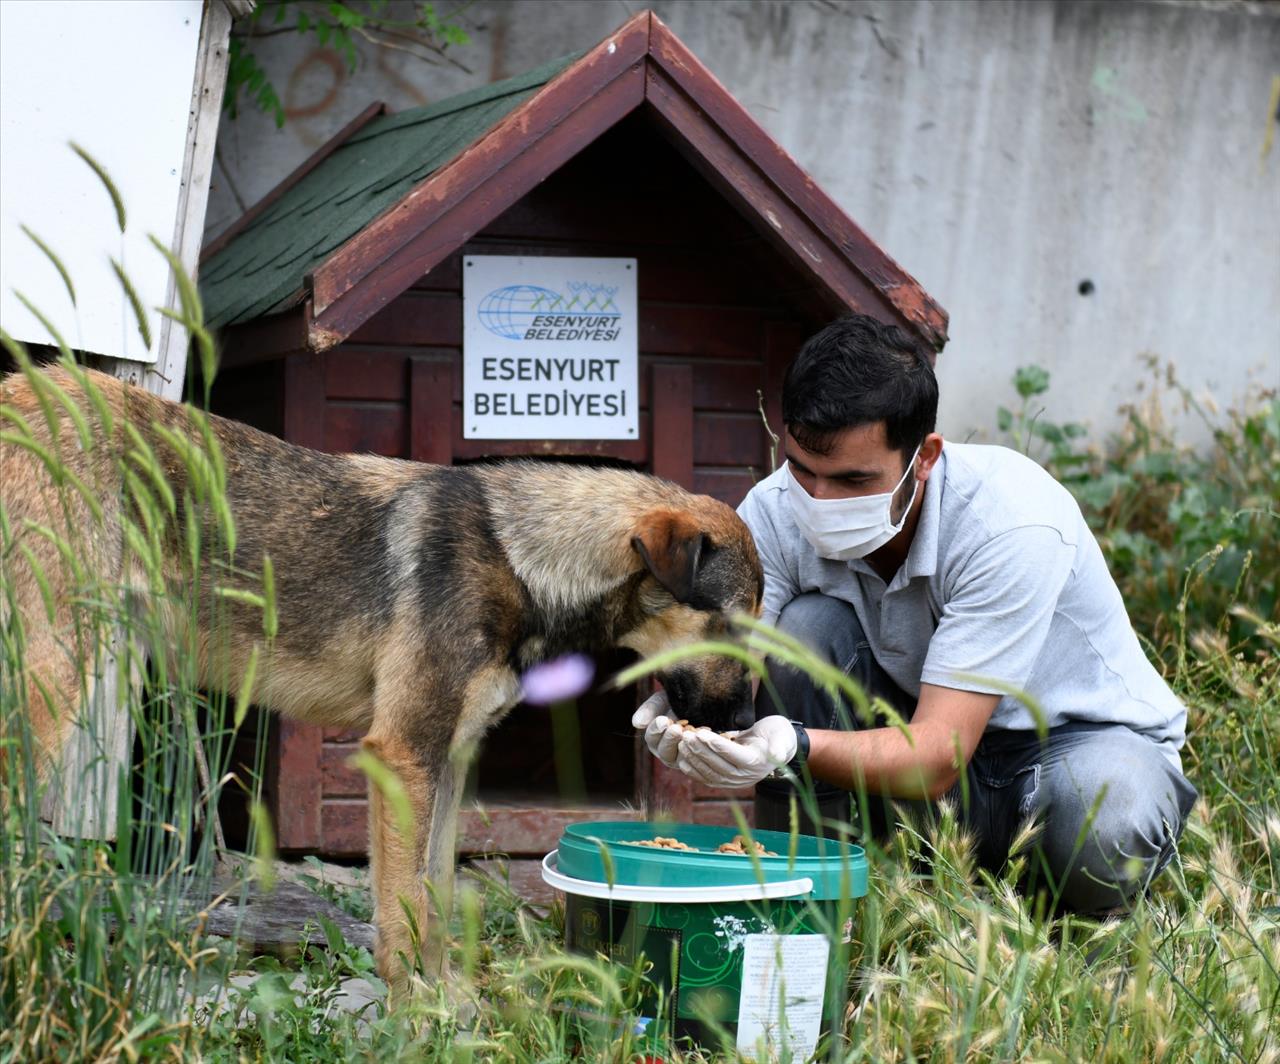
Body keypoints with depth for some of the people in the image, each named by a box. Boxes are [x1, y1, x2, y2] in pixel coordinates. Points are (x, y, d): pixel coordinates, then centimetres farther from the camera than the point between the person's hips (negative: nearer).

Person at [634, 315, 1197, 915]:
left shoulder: (1014, 524, -31)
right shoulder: (775, 512, -16)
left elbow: (936, 758, -36)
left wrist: (794, 748, -53)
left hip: (1085, 736, -3)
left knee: (1104, 828, -38)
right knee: (807, 626, -23)